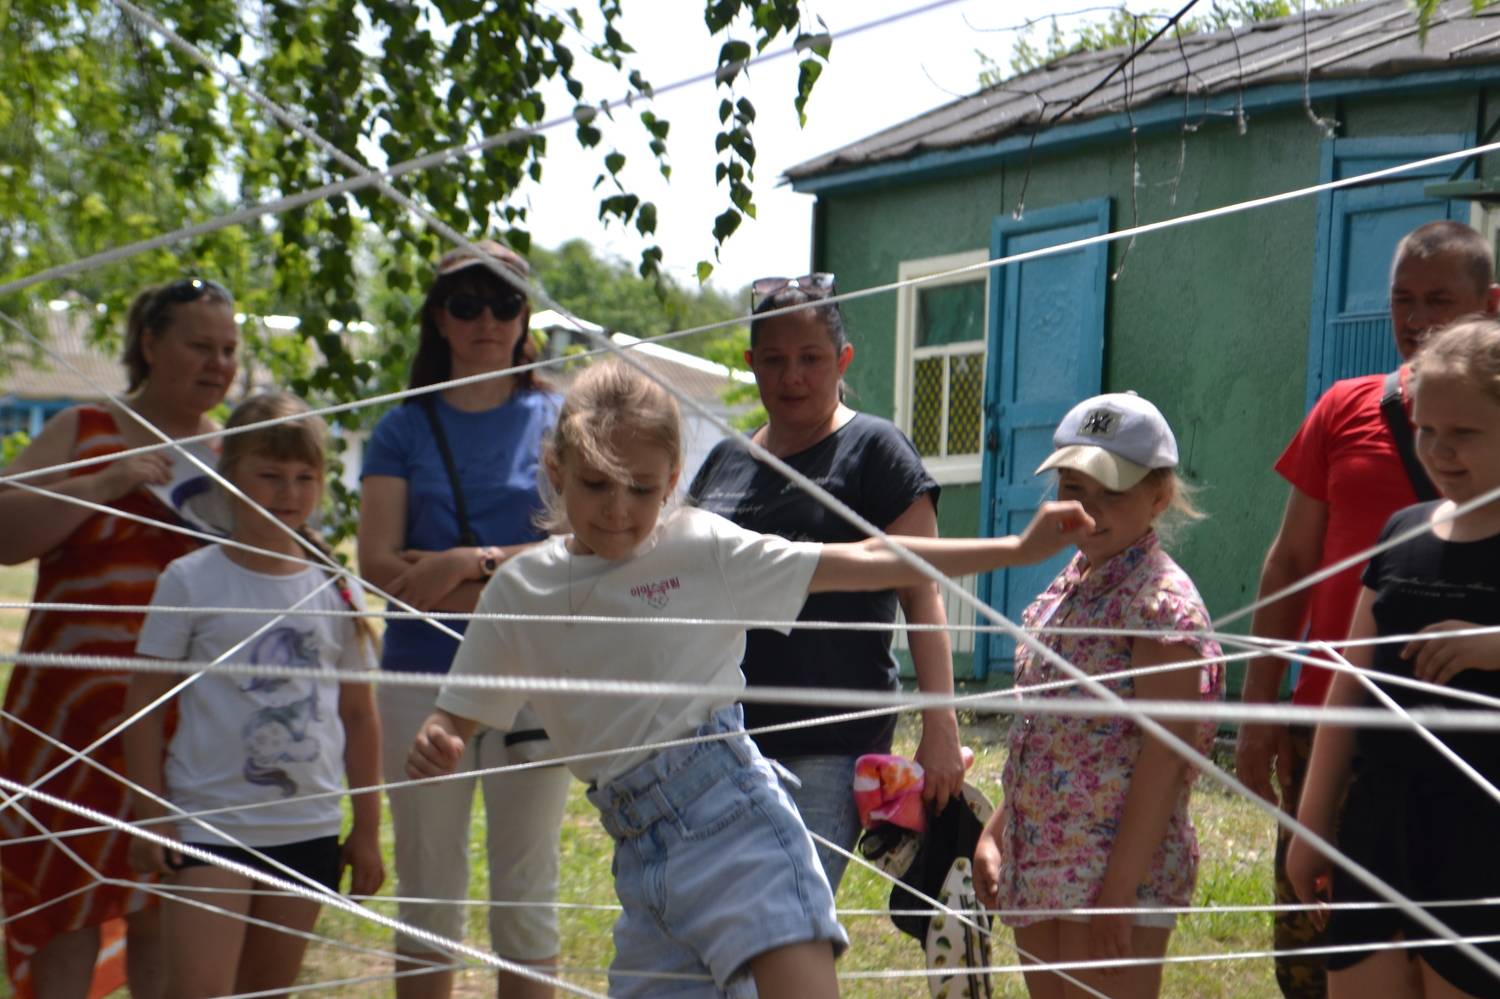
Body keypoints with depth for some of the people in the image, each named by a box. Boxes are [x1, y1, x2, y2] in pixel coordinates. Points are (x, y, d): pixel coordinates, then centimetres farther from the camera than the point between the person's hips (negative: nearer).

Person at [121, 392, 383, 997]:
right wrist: (149, 814, -5)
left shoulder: (334, 590, 6)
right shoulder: (192, 580, -3)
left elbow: (358, 716, 12)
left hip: (308, 831, 3)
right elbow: (145, 705, -1)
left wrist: (367, 829, 12)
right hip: (209, 824, -3)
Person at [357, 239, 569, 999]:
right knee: (427, 893, 7)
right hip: (424, 679, 1)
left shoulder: (559, 420, 5)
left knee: (527, 892, 5)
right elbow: (379, 566, -5)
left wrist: (465, 561, -15)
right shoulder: (406, 428, 6)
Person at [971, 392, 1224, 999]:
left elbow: (1162, 758, -18)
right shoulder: (1063, 591, 13)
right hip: (1039, 874, 9)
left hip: (1120, 872, -9)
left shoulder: (1162, 603, -13)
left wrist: (1119, 891, -21)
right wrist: (994, 833, 13)